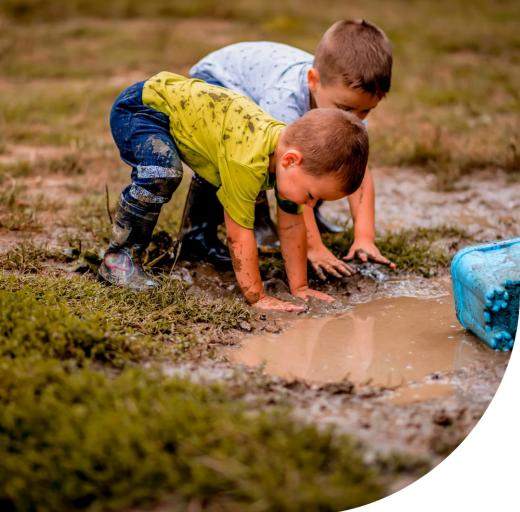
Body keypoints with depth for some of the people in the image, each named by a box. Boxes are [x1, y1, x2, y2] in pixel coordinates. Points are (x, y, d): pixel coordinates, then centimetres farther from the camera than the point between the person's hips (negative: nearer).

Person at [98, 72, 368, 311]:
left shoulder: (291, 144, -10)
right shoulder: (247, 162, -36)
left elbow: (292, 226, -1)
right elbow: (240, 234, -29)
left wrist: (299, 288, 2)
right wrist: (257, 297, -22)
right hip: (138, 108, -9)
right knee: (163, 173, -35)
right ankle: (119, 257, -17)